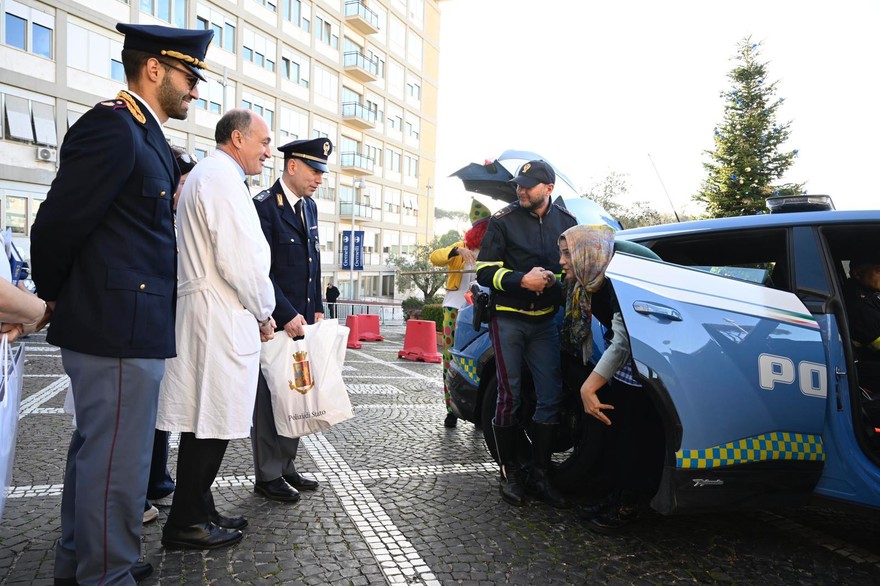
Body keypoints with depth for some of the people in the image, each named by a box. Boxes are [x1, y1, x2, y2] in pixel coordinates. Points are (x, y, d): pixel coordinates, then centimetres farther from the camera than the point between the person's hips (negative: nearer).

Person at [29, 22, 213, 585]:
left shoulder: (146, 136, 16)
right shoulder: (112, 125, -14)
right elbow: (58, 223, -16)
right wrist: (54, 298, 0)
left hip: (122, 323, 10)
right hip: (120, 326, -10)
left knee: (95, 449, 21)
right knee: (117, 460, 1)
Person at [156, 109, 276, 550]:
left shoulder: (205, 175, 23)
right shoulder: (222, 177, -10)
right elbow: (240, 259, -18)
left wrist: (256, 311, 15)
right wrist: (263, 313, -4)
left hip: (210, 315, 10)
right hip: (221, 316, -10)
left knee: (208, 421, 14)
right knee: (210, 422, -2)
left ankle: (199, 510, 24)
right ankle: (186, 523, 10)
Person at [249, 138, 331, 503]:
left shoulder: (309, 206, 14)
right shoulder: (263, 206, -10)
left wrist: (316, 308, 11)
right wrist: (287, 315, -18)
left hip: (301, 319, 8)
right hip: (275, 321, -7)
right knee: (270, 397, 3)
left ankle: (286, 467, 25)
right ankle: (268, 476, 15)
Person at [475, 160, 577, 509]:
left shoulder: (566, 222, 5)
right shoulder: (504, 220, -4)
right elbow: (485, 271, -6)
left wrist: (555, 280, -7)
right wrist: (522, 280, -21)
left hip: (544, 322, 3)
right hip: (508, 319, -3)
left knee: (551, 398, 2)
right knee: (510, 397, 1)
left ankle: (539, 476, 16)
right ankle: (509, 474, 15)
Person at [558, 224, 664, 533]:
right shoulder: (592, 283, 2)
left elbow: (624, 341, -32)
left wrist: (589, 387, -34)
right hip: (621, 365, 9)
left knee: (635, 435, -4)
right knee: (611, 429, 11)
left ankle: (628, 506, 11)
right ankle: (615, 496, 25)